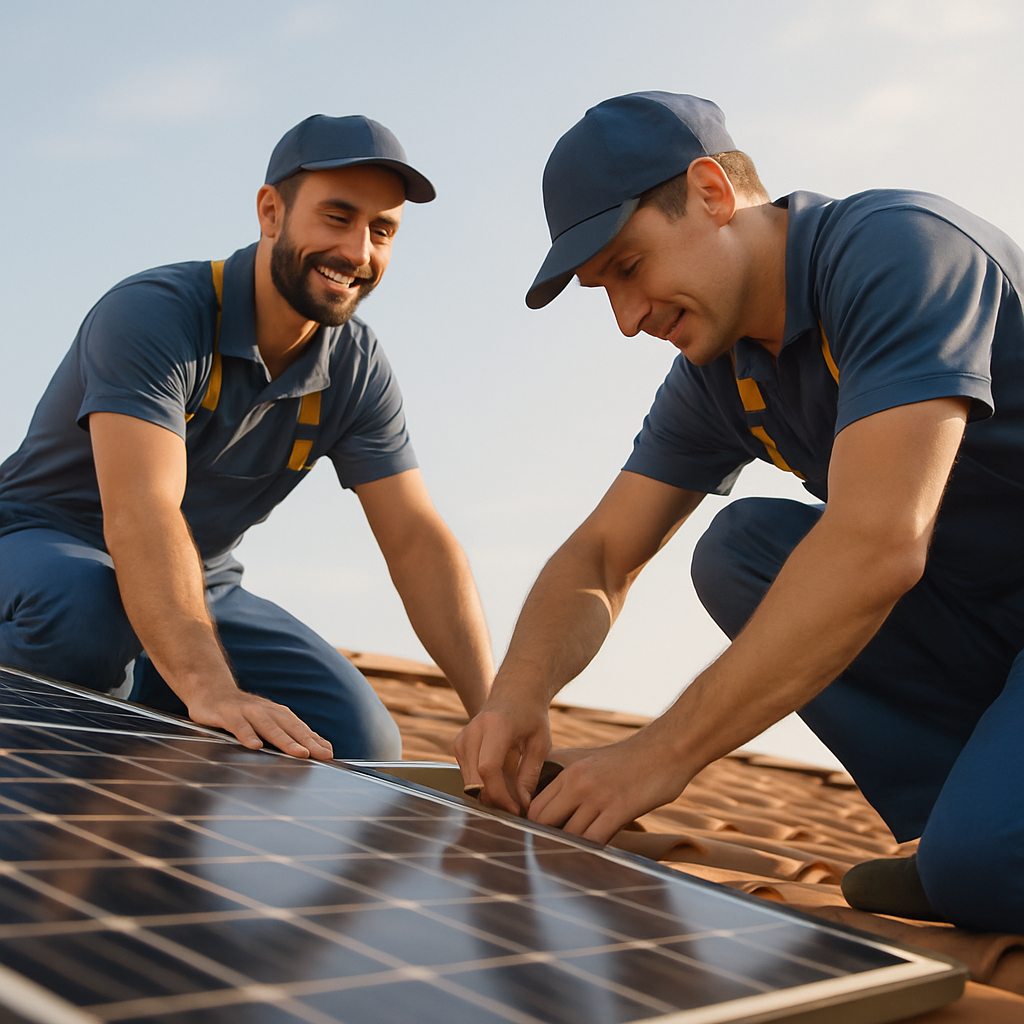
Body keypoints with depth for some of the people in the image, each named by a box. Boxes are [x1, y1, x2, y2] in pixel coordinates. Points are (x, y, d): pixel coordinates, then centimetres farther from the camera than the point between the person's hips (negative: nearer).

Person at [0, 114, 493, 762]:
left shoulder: (358, 371, -5)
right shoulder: (152, 313, -24)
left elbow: (418, 542, -9)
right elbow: (138, 514, -37)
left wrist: (494, 709, -21)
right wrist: (208, 688, -51)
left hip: (199, 587, 6)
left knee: (358, 734, -13)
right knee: (84, 612, -41)